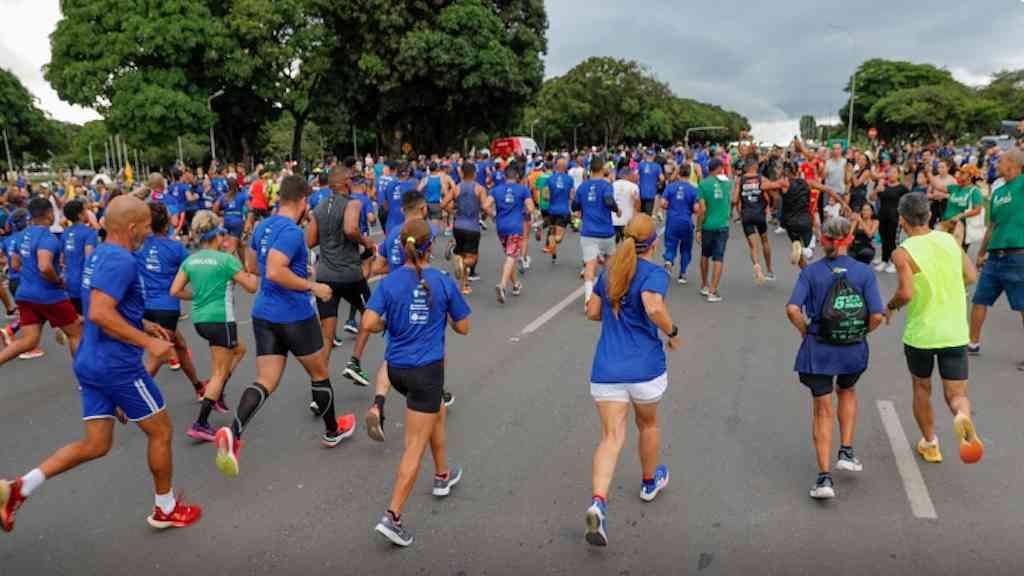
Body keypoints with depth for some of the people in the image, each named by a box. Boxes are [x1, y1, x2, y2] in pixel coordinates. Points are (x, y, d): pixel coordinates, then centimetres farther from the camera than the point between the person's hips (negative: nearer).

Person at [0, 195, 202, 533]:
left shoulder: (98, 255, 13)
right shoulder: (122, 260, -19)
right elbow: (99, 313, -29)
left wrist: (142, 325, 20)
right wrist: (147, 341, -24)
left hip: (90, 363, 9)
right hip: (118, 365, -9)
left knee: (95, 444, 14)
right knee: (161, 431, 9)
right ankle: (166, 509, 22)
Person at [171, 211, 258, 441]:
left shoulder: (190, 260, 6)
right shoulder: (226, 259, -10)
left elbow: (175, 291, 3)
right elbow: (252, 287, -6)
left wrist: (199, 295, 16)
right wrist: (253, 275, 14)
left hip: (200, 319, 7)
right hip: (221, 319, -7)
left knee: (239, 350, 28)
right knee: (220, 373, 0)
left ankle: (216, 394, 18)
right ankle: (200, 424, -5)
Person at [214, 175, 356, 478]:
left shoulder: (262, 226, 8)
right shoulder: (292, 231, -19)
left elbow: (251, 266, 20)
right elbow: (275, 272, -29)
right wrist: (313, 286, -19)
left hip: (264, 314, 7)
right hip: (295, 315, -7)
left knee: (265, 382, 5)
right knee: (319, 374, 15)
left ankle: (233, 432, -19)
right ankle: (333, 430, 33)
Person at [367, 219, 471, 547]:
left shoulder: (388, 283, -4)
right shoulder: (444, 283, -8)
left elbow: (369, 324, -13)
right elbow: (463, 328, -1)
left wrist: (388, 325, 7)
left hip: (396, 368, 5)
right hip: (427, 369, -4)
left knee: (438, 412, 31)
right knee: (415, 446, -1)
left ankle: (443, 476, 46)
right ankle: (393, 516, -6)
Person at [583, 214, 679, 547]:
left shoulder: (609, 271, 9)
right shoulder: (654, 273, -9)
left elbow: (592, 313, 15)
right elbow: (654, 308, -27)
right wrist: (673, 332, -10)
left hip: (606, 369, 3)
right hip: (645, 367, -3)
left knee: (612, 437, 0)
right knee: (648, 425, 23)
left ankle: (598, 502, -22)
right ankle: (650, 482, 46)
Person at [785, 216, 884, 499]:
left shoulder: (811, 271, -6)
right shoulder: (864, 272, -5)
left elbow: (792, 309, -17)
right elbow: (876, 316, -11)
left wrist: (806, 332, 0)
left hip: (818, 348, -1)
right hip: (853, 349, 1)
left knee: (823, 410, 9)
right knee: (847, 392, 31)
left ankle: (825, 476, 6)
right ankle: (846, 452, 27)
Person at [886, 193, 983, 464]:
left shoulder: (902, 253, -14)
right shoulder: (950, 240, 1)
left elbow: (906, 293, -24)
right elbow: (971, 276, 6)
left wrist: (890, 307, -4)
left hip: (919, 334, -2)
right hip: (955, 333, 3)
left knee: (921, 388, 21)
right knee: (956, 395, 9)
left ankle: (930, 444, 30)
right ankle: (963, 417, -24)